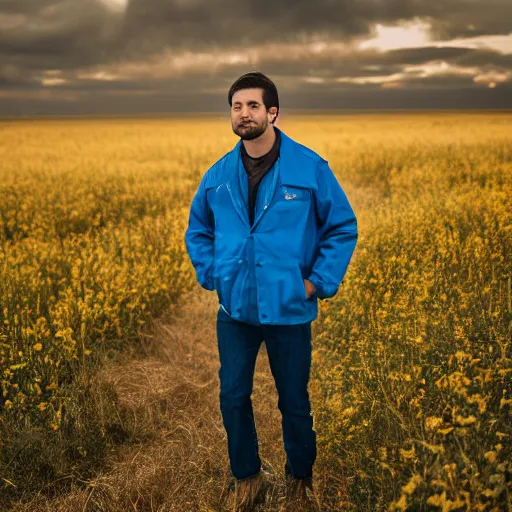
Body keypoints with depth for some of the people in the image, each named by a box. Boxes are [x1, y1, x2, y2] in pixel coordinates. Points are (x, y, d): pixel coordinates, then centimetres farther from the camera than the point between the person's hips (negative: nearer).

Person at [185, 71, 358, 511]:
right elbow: (197, 231, 16)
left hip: (289, 309, -2)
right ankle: (247, 474, 33)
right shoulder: (218, 175, 1)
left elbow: (343, 228, -1)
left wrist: (319, 283, -8)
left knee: (295, 402, 12)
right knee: (233, 397, 10)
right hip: (235, 309, 3)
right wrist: (211, 275, 3)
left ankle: (301, 476, 37)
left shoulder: (310, 167, -9)